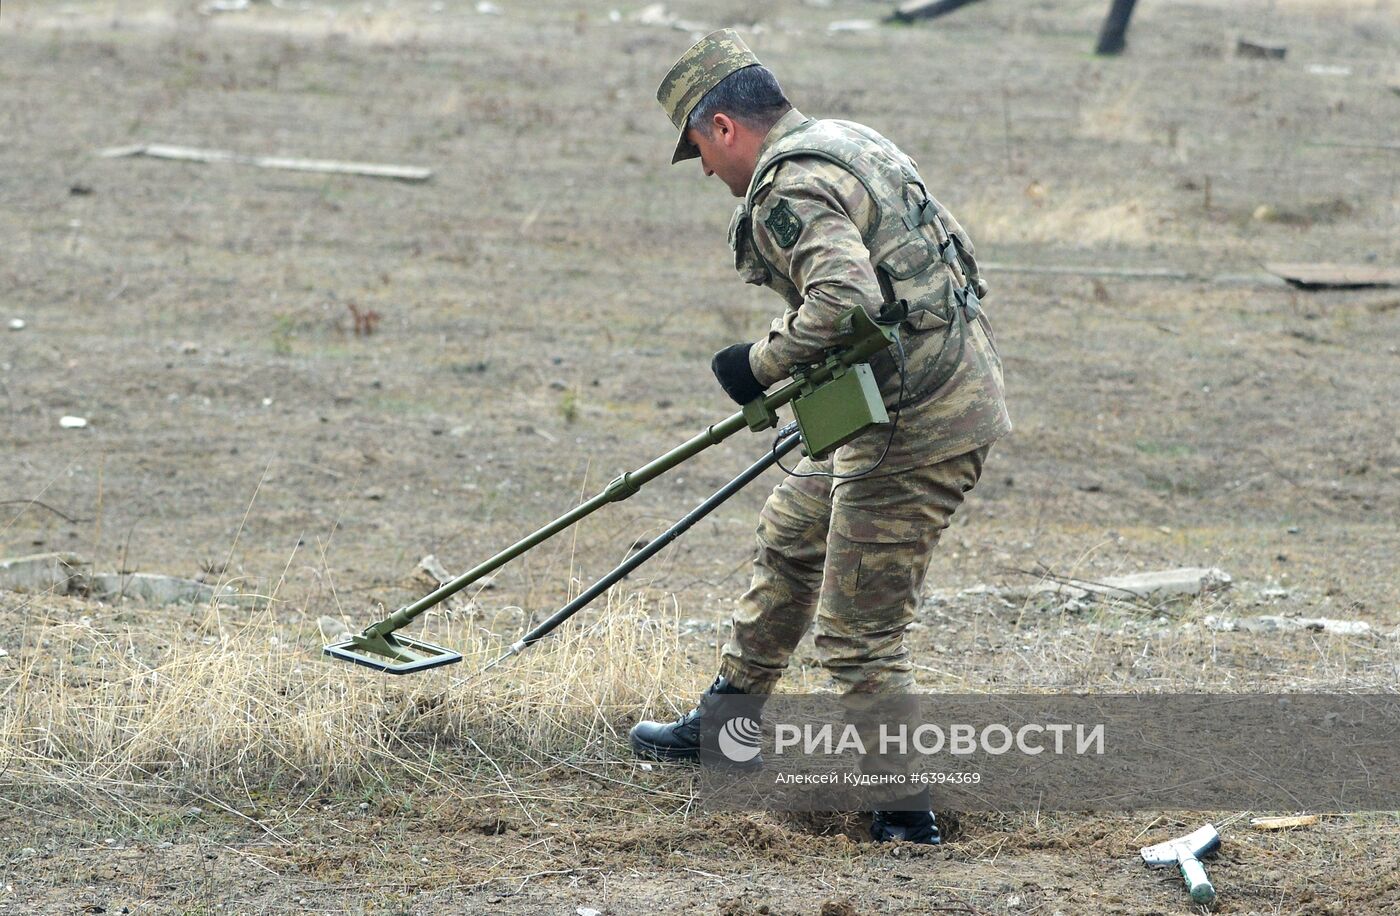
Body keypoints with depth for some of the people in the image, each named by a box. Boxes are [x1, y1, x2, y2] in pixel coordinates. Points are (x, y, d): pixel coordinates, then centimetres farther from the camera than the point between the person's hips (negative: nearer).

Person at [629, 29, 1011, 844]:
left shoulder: (790, 186, -16)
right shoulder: (847, 142, 15)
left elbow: (846, 297, -32)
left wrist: (764, 365, -17)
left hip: (918, 425, -11)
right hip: (957, 388, 11)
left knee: (859, 638, -4)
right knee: (790, 536, 26)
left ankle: (908, 817, 2)